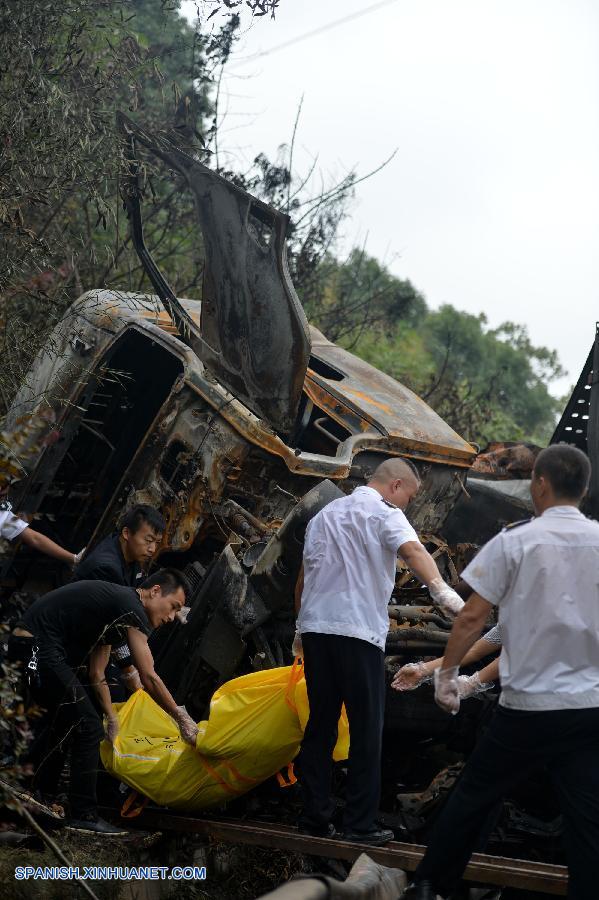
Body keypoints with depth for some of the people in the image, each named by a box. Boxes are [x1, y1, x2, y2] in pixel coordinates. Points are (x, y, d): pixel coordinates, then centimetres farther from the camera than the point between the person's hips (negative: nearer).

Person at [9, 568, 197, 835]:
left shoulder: (112, 599, 20)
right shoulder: (132, 608, -9)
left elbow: (97, 673, 21)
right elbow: (149, 678, -11)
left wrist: (112, 719, 21)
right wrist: (183, 720, -4)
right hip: (40, 651, -11)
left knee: (63, 724, 25)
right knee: (88, 728, -5)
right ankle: (84, 815, 0)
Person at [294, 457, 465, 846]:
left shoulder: (324, 515, 21)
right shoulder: (384, 513, -1)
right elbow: (413, 550, -21)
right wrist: (442, 589, -37)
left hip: (315, 627, 7)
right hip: (359, 632, -6)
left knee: (321, 723, 11)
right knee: (367, 729, 0)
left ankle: (315, 817, 12)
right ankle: (361, 824, 0)